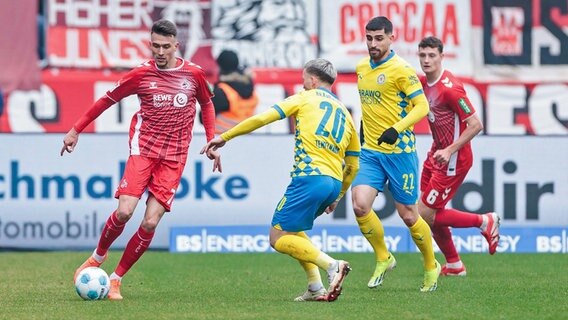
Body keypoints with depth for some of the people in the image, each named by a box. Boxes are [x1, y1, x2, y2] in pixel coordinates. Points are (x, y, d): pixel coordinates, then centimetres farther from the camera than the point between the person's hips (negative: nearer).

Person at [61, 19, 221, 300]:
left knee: (150, 222, -9)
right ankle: (98, 256, 13)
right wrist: (76, 130, 10)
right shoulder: (141, 74, -2)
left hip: (174, 158, 1)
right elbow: (108, 99, 9)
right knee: (124, 211, -17)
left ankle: (116, 279, 4)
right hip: (143, 150, -1)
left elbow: (207, 105, 20)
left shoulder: (193, 74, 2)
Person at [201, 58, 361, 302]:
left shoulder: (305, 98, 6)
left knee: (279, 238, 0)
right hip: (334, 183, 7)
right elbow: (353, 166, 22)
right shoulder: (345, 113, 22)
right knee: (291, 229, 25)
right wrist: (337, 197, 32)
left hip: (310, 176, -7)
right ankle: (316, 288, 10)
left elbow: (262, 118, 0)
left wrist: (224, 137, 7)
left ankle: (332, 266, -18)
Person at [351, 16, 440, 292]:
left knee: (408, 215, 2)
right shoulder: (361, 68, 9)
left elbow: (422, 105, -15)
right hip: (370, 152, 5)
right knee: (360, 205, -14)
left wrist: (397, 129, -27)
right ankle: (383, 258, 9)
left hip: (400, 151, -5)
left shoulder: (401, 69, -12)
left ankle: (431, 266, 25)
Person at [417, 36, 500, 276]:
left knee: (426, 215, -7)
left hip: (453, 160, -8)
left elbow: (475, 125, -21)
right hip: (436, 154, 8)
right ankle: (454, 265, 25)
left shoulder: (450, 88, -22)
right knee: (432, 215, 9)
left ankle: (485, 222, 9)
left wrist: (449, 151, -24)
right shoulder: (424, 83, 3)